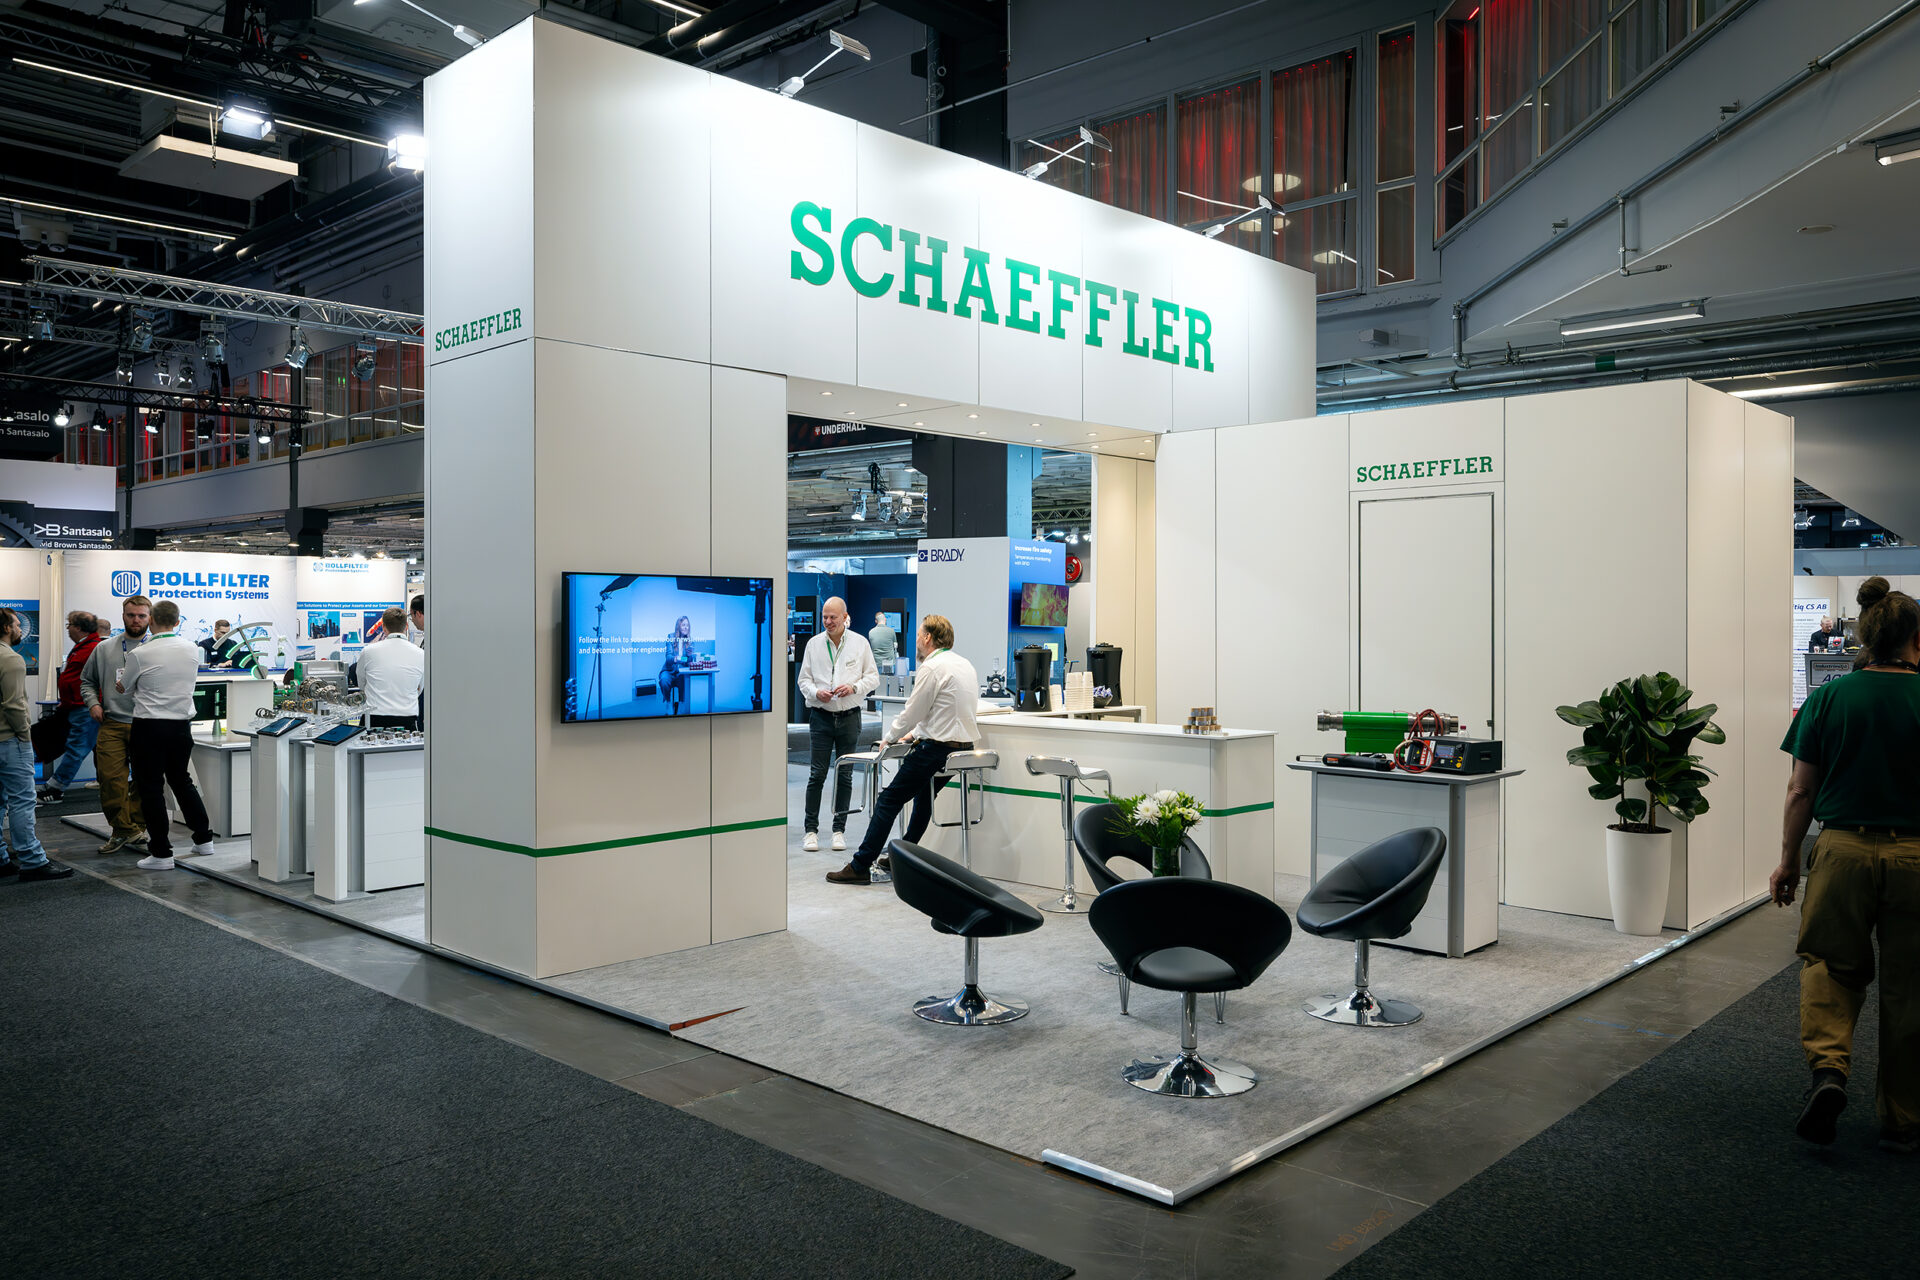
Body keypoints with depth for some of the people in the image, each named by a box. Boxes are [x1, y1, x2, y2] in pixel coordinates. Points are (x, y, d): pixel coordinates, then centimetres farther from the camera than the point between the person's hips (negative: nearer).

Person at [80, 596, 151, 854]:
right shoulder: (104, 649, 12)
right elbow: (87, 680, 22)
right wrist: (93, 703, 5)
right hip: (112, 724, 2)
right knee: (110, 778, -7)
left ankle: (137, 826, 17)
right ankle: (123, 828, 3)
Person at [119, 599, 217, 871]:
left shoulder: (139, 654, -12)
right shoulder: (193, 650, -1)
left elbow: (126, 689, 4)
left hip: (149, 727, -4)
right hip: (182, 724, 5)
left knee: (151, 788, 2)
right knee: (181, 780, 20)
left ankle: (161, 853, 3)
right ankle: (203, 839, 24)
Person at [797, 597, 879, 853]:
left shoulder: (860, 643, 3)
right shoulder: (814, 644, 5)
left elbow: (873, 677, 6)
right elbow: (804, 679, 8)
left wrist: (854, 687, -12)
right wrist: (816, 692, -12)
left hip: (849, 716, 0)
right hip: (821, 716, 0)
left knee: (845, 776, 6)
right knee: (817, 774, -2)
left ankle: (839, 829, 15)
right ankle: (811, 830, 4)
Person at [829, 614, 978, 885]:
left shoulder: (932, 668, -13)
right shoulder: (965, 665, 15)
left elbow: (912, 712, -10)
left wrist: (889, 739, 7)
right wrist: (916, 733, 26)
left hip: (939, 749, -9)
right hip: (965, 746, 9)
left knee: (889, 800, -3)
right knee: (923, 792, 29)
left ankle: (860, 867, -2)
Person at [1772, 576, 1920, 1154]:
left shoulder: (1828, 698, -4)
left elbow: (1801, 791, -1)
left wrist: (1787, 860, 8)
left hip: (1842, 849, 0)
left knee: (1831, 965, 17)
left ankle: (1827, 1067, -7)